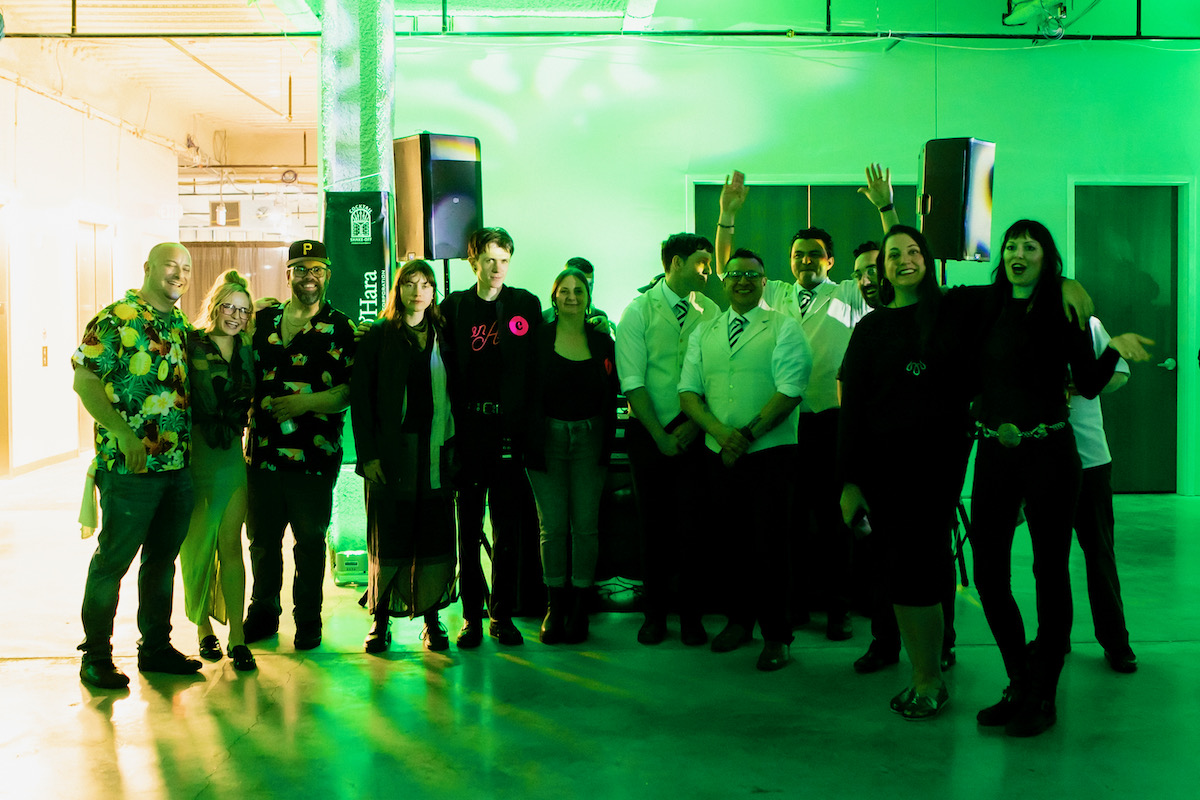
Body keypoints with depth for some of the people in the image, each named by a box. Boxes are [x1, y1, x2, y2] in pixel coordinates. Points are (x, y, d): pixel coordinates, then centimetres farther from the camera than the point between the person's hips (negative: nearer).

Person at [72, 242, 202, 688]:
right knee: (113, 559, 2)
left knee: (163, 558, 14)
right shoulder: (116, 319, -7)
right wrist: (123, 433, -20)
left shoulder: (182, 326, 14)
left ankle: (156, 647, 26)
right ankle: (96, 656, 13)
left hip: (178, 464, 7)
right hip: (130, 466, -7)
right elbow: (84, 379, -13)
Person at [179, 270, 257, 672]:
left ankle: (236, 636, 0)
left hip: (230, 456, 3)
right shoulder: (191, 345, -4)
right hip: (193, 454, -3)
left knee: (230, 546, -2)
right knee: (196, 547, 5)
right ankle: (204, 628, 21)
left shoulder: (246, 351, 9)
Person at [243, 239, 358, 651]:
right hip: (263, 450, 3)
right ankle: (264, 611, 29)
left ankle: (308, 618, 19)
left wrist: (305, 402, -14)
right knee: (262, 537, 11)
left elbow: (352, 389, -4)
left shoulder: (340, 328, 2)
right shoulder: (263, 320, 11)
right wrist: (245, 421, 6)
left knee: (310, 540, 5)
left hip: (314, 454, -3)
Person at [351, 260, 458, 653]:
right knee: (388, 537, 1)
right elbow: (360, 397, 0)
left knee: (436, 535, 2)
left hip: (436, 452, 2)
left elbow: (455, 393, 10)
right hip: (391, 452, -2)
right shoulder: (378, 337, 4)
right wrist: (368, 454, -8)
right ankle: (380, 621, 11)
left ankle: (432, 619, 12)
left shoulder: (443, 337, 11)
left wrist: (455, 448, 1)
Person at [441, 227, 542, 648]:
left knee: (508, 527, 5)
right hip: (467, 430, 0)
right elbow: (445, 369, 3)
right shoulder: (453, 306, 6)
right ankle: (472, 615, 12)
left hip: (509, 429, 0)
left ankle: (503, 614, 14)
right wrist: (453, 424, -5)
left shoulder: (526, 305, 7)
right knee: (468, 526, 4)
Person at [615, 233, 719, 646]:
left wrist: (692, 426, -9)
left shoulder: (710, 312, 4)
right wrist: (660, 435, -11)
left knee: (694, 523, 1)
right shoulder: (638, 311, -2)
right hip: (648, 432, -1)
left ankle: (692, 616, 13)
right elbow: (632, 382, -7)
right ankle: (654, 614, 18)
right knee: (654, 524, 5)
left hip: (695, 433, 1)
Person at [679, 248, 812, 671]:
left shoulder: (784, 328, 0)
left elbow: (789, 391, -10)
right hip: (720, 456, 4)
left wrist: (748, 435, -16)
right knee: (732, 541, 12)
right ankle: (739, 620, 27)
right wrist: (721, 431, -10)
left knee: (771, 544, -3)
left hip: (771, 452, -4)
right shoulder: (704, 333, 13)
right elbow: (688, 392, 6)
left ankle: (776, 636, 8)